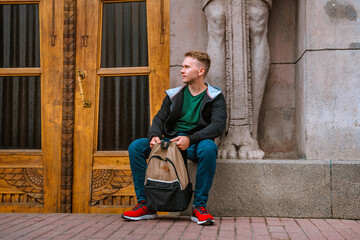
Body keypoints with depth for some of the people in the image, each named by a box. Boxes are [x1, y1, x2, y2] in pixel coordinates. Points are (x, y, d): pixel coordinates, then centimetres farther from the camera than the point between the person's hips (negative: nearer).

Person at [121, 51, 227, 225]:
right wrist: (154, 135, -15)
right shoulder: (174, 95, 14)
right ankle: (145, 205, -11)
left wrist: (190, 139, -27)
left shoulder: (215, 97, 1)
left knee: (209, 147, -39)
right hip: (170, 141, 4)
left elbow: (218, 125, -13)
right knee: (136, 147, -16)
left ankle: (199, 207, -27)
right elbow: (160, 118, 9)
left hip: (195, 144, -4)